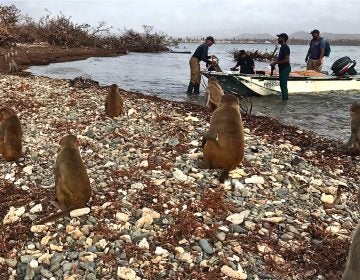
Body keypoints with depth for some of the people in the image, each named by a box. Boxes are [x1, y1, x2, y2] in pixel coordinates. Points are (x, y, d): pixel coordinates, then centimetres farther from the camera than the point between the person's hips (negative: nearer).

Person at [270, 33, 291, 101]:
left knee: (283, 85, -7)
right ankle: (285, 98, 23)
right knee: (282, 84, 15)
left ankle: (284, 98, -1)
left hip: (285, 68, -10)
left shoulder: (285, 47, -17)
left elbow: (287, 60, -23)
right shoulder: (282, 47, 14)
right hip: (282, 68, 10)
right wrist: (275, 62, 9)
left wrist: (276, 62, -19)